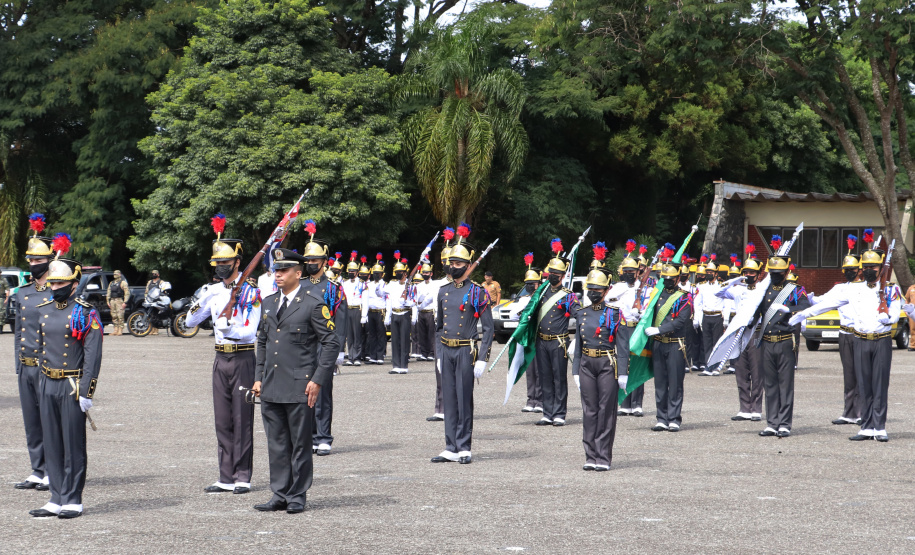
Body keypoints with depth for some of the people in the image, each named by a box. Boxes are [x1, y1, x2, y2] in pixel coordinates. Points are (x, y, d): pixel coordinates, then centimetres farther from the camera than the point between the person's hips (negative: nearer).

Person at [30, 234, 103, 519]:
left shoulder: (86, 313, -8)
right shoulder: (43, 310, 12)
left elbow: (93, 356, -11)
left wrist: (86, 392, -15)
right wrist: (41, 383, 17)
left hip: (72, 386, -6)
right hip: (47, 386, 6)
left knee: (73, 446, -1)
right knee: (51, 445, 8)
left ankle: (73, 501, 6)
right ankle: (57, 500, 14)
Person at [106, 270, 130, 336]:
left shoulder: (123, 282, 0)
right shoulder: (111, 283, 21)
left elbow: (127, 293, -6)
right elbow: (109, 292, 26)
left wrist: (125, 302, -13)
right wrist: (108, 301, 16)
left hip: (119, 300, -7)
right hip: (112, 300, 7)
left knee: (120, 315, -11)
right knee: (114, 316, 5)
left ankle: (120, 330, -11)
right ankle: (115, 329, 9)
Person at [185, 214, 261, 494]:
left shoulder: (250, 292, -7)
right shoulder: (213, 291, 10)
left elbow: (251, 331, -15)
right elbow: (190, 323, 12)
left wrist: (231, 329, -34)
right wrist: (197, 306, -9)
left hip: (243, 358, -6)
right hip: (221, 359, 6)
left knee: (242, 419, -3)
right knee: (223, 420, 6)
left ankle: (243, 477, 3)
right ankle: (226, 478, 11)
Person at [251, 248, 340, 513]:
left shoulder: (313, 305, -5)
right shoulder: (268, 303, 14)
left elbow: (332, 342, -6)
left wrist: (318, 380, -11)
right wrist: (259, 378, 13)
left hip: (299, 387, -6)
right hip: (271, 389, 6)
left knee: (300, 445, 2)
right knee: (277, 445, 9)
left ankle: (297, 496, 11)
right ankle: (280, 496, 16)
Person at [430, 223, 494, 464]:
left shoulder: (477, 293, -5)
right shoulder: (443, 291, 11)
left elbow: (488, 328, -6)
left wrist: (482, 359, -11)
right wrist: (438, 355, 15)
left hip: (466, 351, -5)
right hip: (446, 351, 5)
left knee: (464, 400, -2)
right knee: (449, 400, 7)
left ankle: (464, 448, 5)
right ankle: (451, 449, 11)